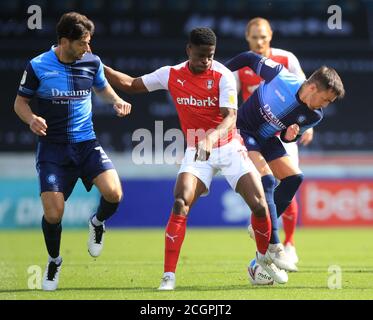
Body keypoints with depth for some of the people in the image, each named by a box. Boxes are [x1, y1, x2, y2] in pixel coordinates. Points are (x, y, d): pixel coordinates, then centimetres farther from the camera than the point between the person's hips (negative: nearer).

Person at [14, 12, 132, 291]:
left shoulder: (92, 62, 0)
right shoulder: (38, 67, -9)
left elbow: (102, 87, 21)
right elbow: (20, 101, 3)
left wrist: (117, 100, 1)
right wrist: (31, 119, -17)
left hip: (87, 144, 2)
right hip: (53, 148, -2)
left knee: (113, 193, -21)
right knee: (53, 213, -12)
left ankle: (98, 223, 16)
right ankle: (54, 261, 19)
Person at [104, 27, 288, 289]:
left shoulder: (223, 76, -14)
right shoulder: (171, 75, -4)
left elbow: (230, 117, -24)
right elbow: (131, 84, 9)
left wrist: (212, 137, -44)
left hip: (229, 148, -1)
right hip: (196, 151, 1)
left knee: (260, 206, -8)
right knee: (180, 205, -21)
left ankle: (264, 258, 21)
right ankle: (168, 276, -18)